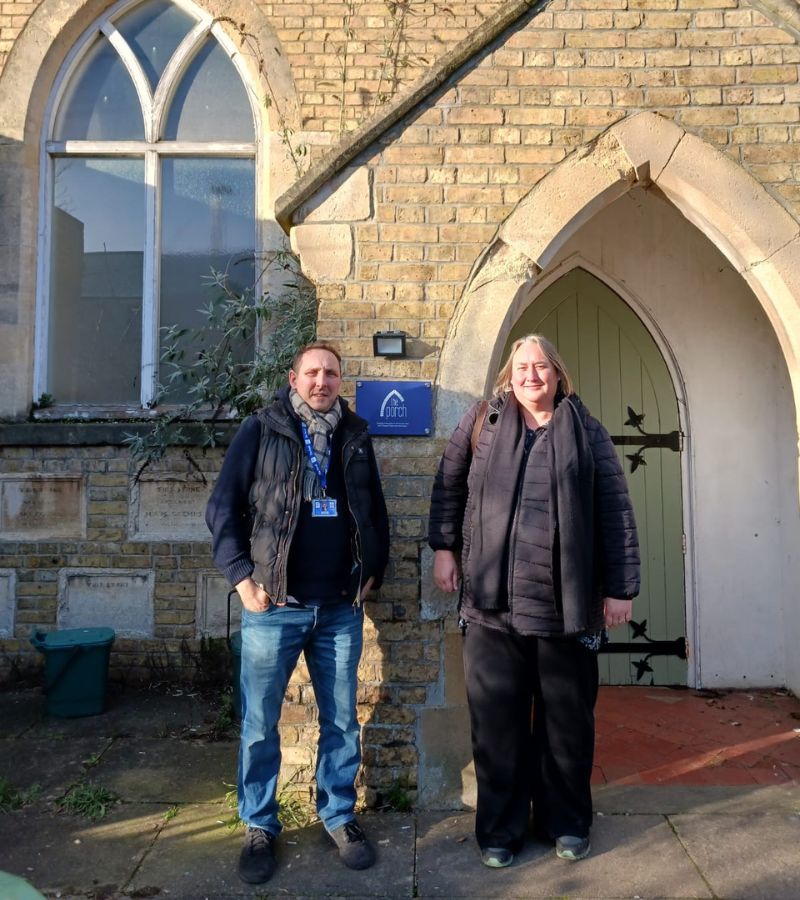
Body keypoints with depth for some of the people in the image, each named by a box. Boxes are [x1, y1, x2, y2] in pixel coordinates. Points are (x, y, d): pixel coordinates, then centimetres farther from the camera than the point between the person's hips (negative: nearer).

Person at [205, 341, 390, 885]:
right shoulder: (262, 431, 0)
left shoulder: (357, 436, 9)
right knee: (260, 722, 8)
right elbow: (223, 507, -2)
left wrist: (374, 571, 7)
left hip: (341, 607, 3)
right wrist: (242, 577, -9)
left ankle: (340, 816, 32)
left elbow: (375, 510, 15)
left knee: (342, 719, 13)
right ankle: (260, 826, 28)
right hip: (275, 605, -2)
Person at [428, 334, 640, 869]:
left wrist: (620, 588, 0)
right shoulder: (483, 421, 8)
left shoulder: (587, 431, 6)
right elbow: (449, 483, 14)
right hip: (493, 602, 0)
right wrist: (444, 547, 6)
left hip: (566, 603, 0)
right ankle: (500, 829, 27)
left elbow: (616, 511, 4)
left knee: (567, 720, 13)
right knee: (497, 723, 9)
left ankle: (566, 822, 34)